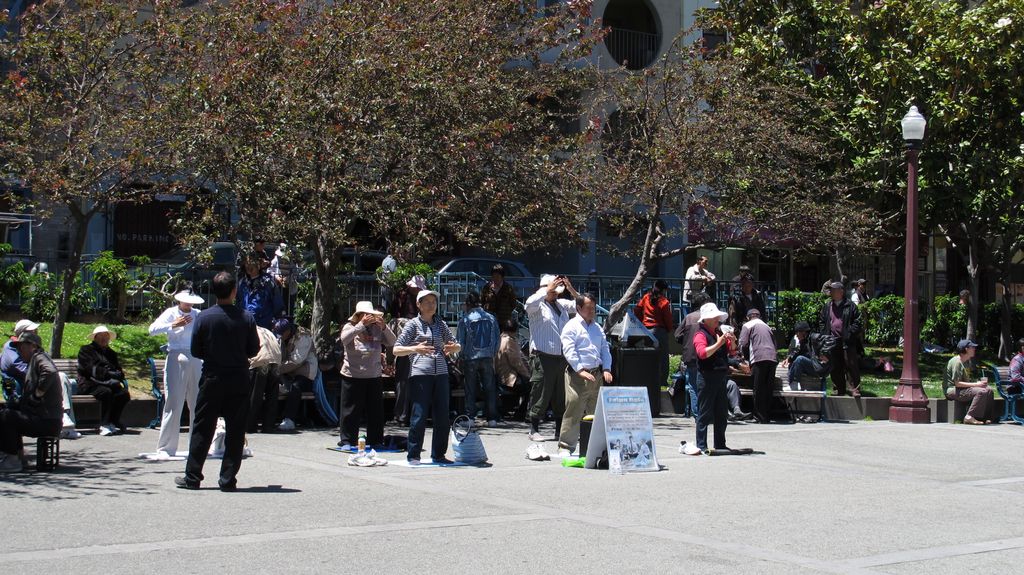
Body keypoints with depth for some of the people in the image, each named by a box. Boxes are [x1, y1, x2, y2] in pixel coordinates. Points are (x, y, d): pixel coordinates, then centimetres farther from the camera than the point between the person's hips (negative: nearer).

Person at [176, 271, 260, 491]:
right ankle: (228, 479, 6)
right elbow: (254, 350, 0)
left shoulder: (203, 317, -6)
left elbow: (196, 351, -1)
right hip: (239, 381, 0)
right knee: (235, 431, 6)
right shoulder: (246, 318, -6)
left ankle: (192, 477, 12)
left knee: (202, 430, 8)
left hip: (211, 381, 0)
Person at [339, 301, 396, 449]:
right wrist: (362, 324, -23)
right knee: (351, 410, 0)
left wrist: (384, 327, -13)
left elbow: (392, 342, 2)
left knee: (376, 410, 8)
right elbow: (344, 338, -20)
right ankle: (347, 440, 8)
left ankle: (375, 440, 17)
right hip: (352, 376, -3)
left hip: (374, 376, 3)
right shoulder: (350, 327, 1)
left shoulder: (377, 329, 7)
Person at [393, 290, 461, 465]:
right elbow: (396, 350, -2)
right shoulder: (413, 324, 3)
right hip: (420, 374, -5)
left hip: (441, 374, 5)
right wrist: (415, 349, -19)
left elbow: (457, 346, 22)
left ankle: (438, 455, 14)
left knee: (442, 417, 4)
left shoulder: (440, 324, 16)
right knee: (419, 416, -6)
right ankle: (413, 456, 2)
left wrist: (452, 347, -3)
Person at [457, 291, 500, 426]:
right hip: (488, 358, 2)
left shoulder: (464, 320, -6)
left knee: (470, 389, 5)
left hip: (470, 358, -2)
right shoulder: (491, 318, 3)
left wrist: (461, 356, 11)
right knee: (490, 388, 7)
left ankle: (470, 417, 4)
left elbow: (459, 342, -4)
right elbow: (498, 339, 7)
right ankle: (492, 418, 6)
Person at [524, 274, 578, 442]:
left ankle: (560, 430, 16)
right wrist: (548, 289, -18)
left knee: (561, 396, 9)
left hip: (562, 357, 6)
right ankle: (534, 430, 2)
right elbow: (530, 303, -22)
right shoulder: (538, 305, -1)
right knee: (541, 393, -5)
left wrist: (571, 289, 3)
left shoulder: (561, 304, 17)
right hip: (542, 357, -6)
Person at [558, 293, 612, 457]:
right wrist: (580, 370, -20)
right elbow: (569, 351, -12)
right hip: (578, 376, -7)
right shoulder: (572, 326, -3)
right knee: (573, 412, -9)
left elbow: (605, 349, 20)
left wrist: (606, 369, 4)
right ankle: (565, 447, -4)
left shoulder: (598, 328, 20)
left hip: (597, 375, 7)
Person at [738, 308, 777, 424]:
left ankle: (760, 417, -4)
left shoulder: (748, 325, 10)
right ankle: (767, 417, 9)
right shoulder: (766, 326, 28)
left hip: (759, 359, -5)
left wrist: (747, 358, 15)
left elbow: (743, 344, 1)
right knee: (768, 389, 8)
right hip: (772, 358, 5)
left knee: (758, 389, -2)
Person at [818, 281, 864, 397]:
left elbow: (857, 322, -2)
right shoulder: (827, 306, 12)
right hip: (832, 342, 4)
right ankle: (838, 390, 17)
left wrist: (850, 333, -13)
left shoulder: (850, 306, -1)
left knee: (851, 366, -6)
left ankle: (855, 389, -2)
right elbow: (821, 322, 16)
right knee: (835, 368, 8)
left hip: (847, 342, -4)